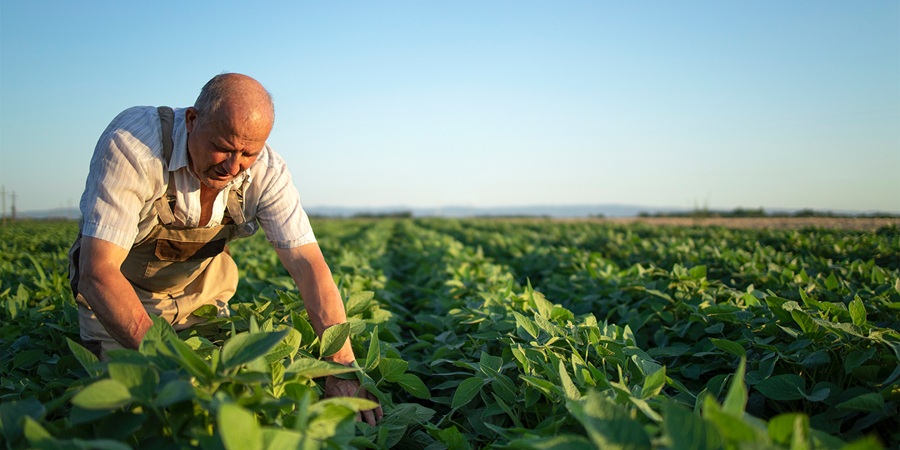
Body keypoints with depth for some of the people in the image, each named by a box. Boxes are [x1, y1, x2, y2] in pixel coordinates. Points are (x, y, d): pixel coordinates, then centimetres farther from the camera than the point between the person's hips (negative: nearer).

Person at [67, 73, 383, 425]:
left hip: (200, 291, 3)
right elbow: (98, 272, -38)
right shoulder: (131, 144, -34)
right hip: (117, 293, -2)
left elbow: (309, 267, -27)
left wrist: (343, 369, -39)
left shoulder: (266, 173, -24)